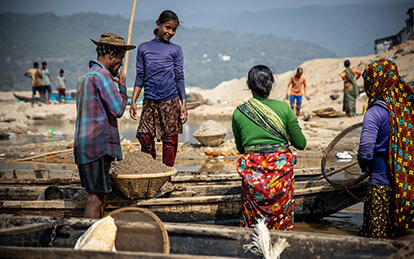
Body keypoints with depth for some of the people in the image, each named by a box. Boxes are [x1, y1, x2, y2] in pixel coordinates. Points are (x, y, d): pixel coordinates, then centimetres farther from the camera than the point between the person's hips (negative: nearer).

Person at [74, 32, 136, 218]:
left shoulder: (85, 77, 21)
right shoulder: (102, 75, -11)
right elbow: (118, 110, -15)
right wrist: (122, 86, -1)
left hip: (83, 146, 10)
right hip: (98, 145, -10)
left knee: (97, 196, 11)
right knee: (96, 198, -8)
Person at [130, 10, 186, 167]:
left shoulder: (175, 50, 7)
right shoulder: (144, 48, 11)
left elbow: (179, 78, 6)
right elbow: (140, 77, 12)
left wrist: (183, 104, 0)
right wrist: (133, 101, 6)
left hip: (170, 101, -1)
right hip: (149, 101, 1)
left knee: (170, 140, 1)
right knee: (145, 137, -2)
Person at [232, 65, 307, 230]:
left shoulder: (239, 112, -1)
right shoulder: (284, 108, -4)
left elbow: (240, 148, 9)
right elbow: (301, 144, 0)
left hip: (252, 172, 0)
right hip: (281, 168, 0)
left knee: (252, 223, 12)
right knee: (281, 216, 13)